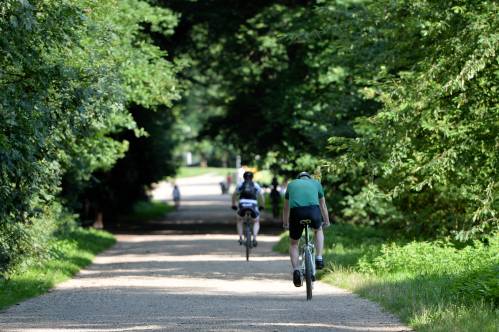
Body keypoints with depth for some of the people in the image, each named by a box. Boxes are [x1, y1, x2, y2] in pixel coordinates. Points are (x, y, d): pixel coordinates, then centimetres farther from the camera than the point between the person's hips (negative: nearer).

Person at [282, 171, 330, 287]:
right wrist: (326, 222, 53)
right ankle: (319, 259, 22)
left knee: (293, 243, 20)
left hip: (296, 212, 0)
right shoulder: (316, 183, 29)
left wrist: (285, 224, 54)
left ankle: (296, 270, 1)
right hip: (313, 210, 0)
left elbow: (286, 208, 40)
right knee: (318, 230, 35)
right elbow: (323, 206, 38)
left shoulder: (291, 184, 31)